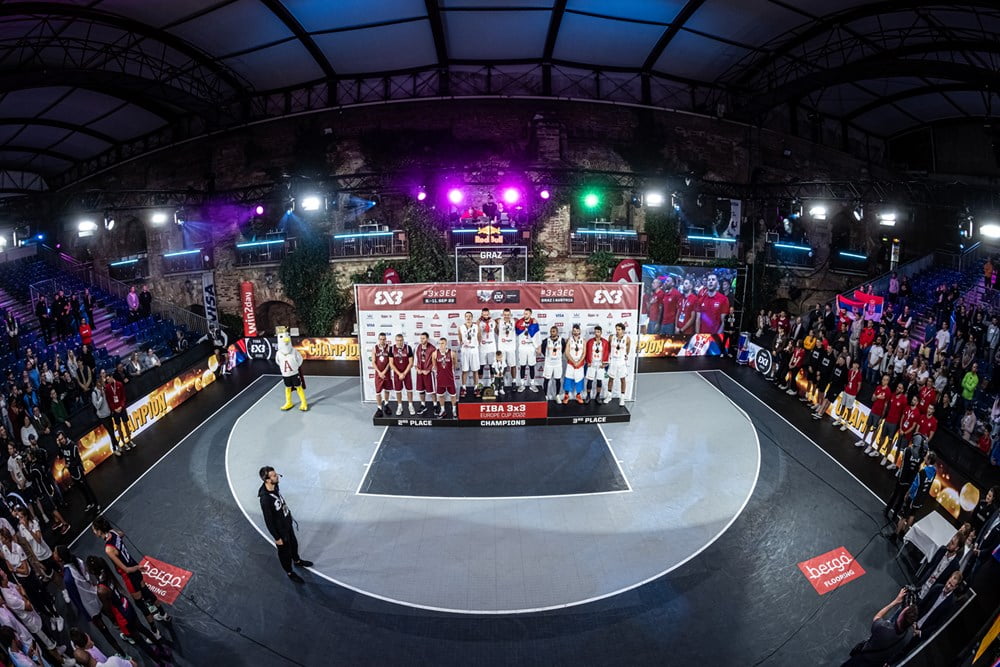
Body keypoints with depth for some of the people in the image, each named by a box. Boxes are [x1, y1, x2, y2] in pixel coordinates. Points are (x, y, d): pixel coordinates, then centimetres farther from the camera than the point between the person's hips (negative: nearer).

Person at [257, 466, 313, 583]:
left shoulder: (275, 486, -13)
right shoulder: (265, 499, -37)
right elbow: (268, 521, -26)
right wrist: (277, 538, -16)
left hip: (288, 523, 7)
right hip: (280, 529, -7)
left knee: (294, 543, 29)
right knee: (285, 551, 18)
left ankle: (297, 561, 56)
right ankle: (290, 573, 42)